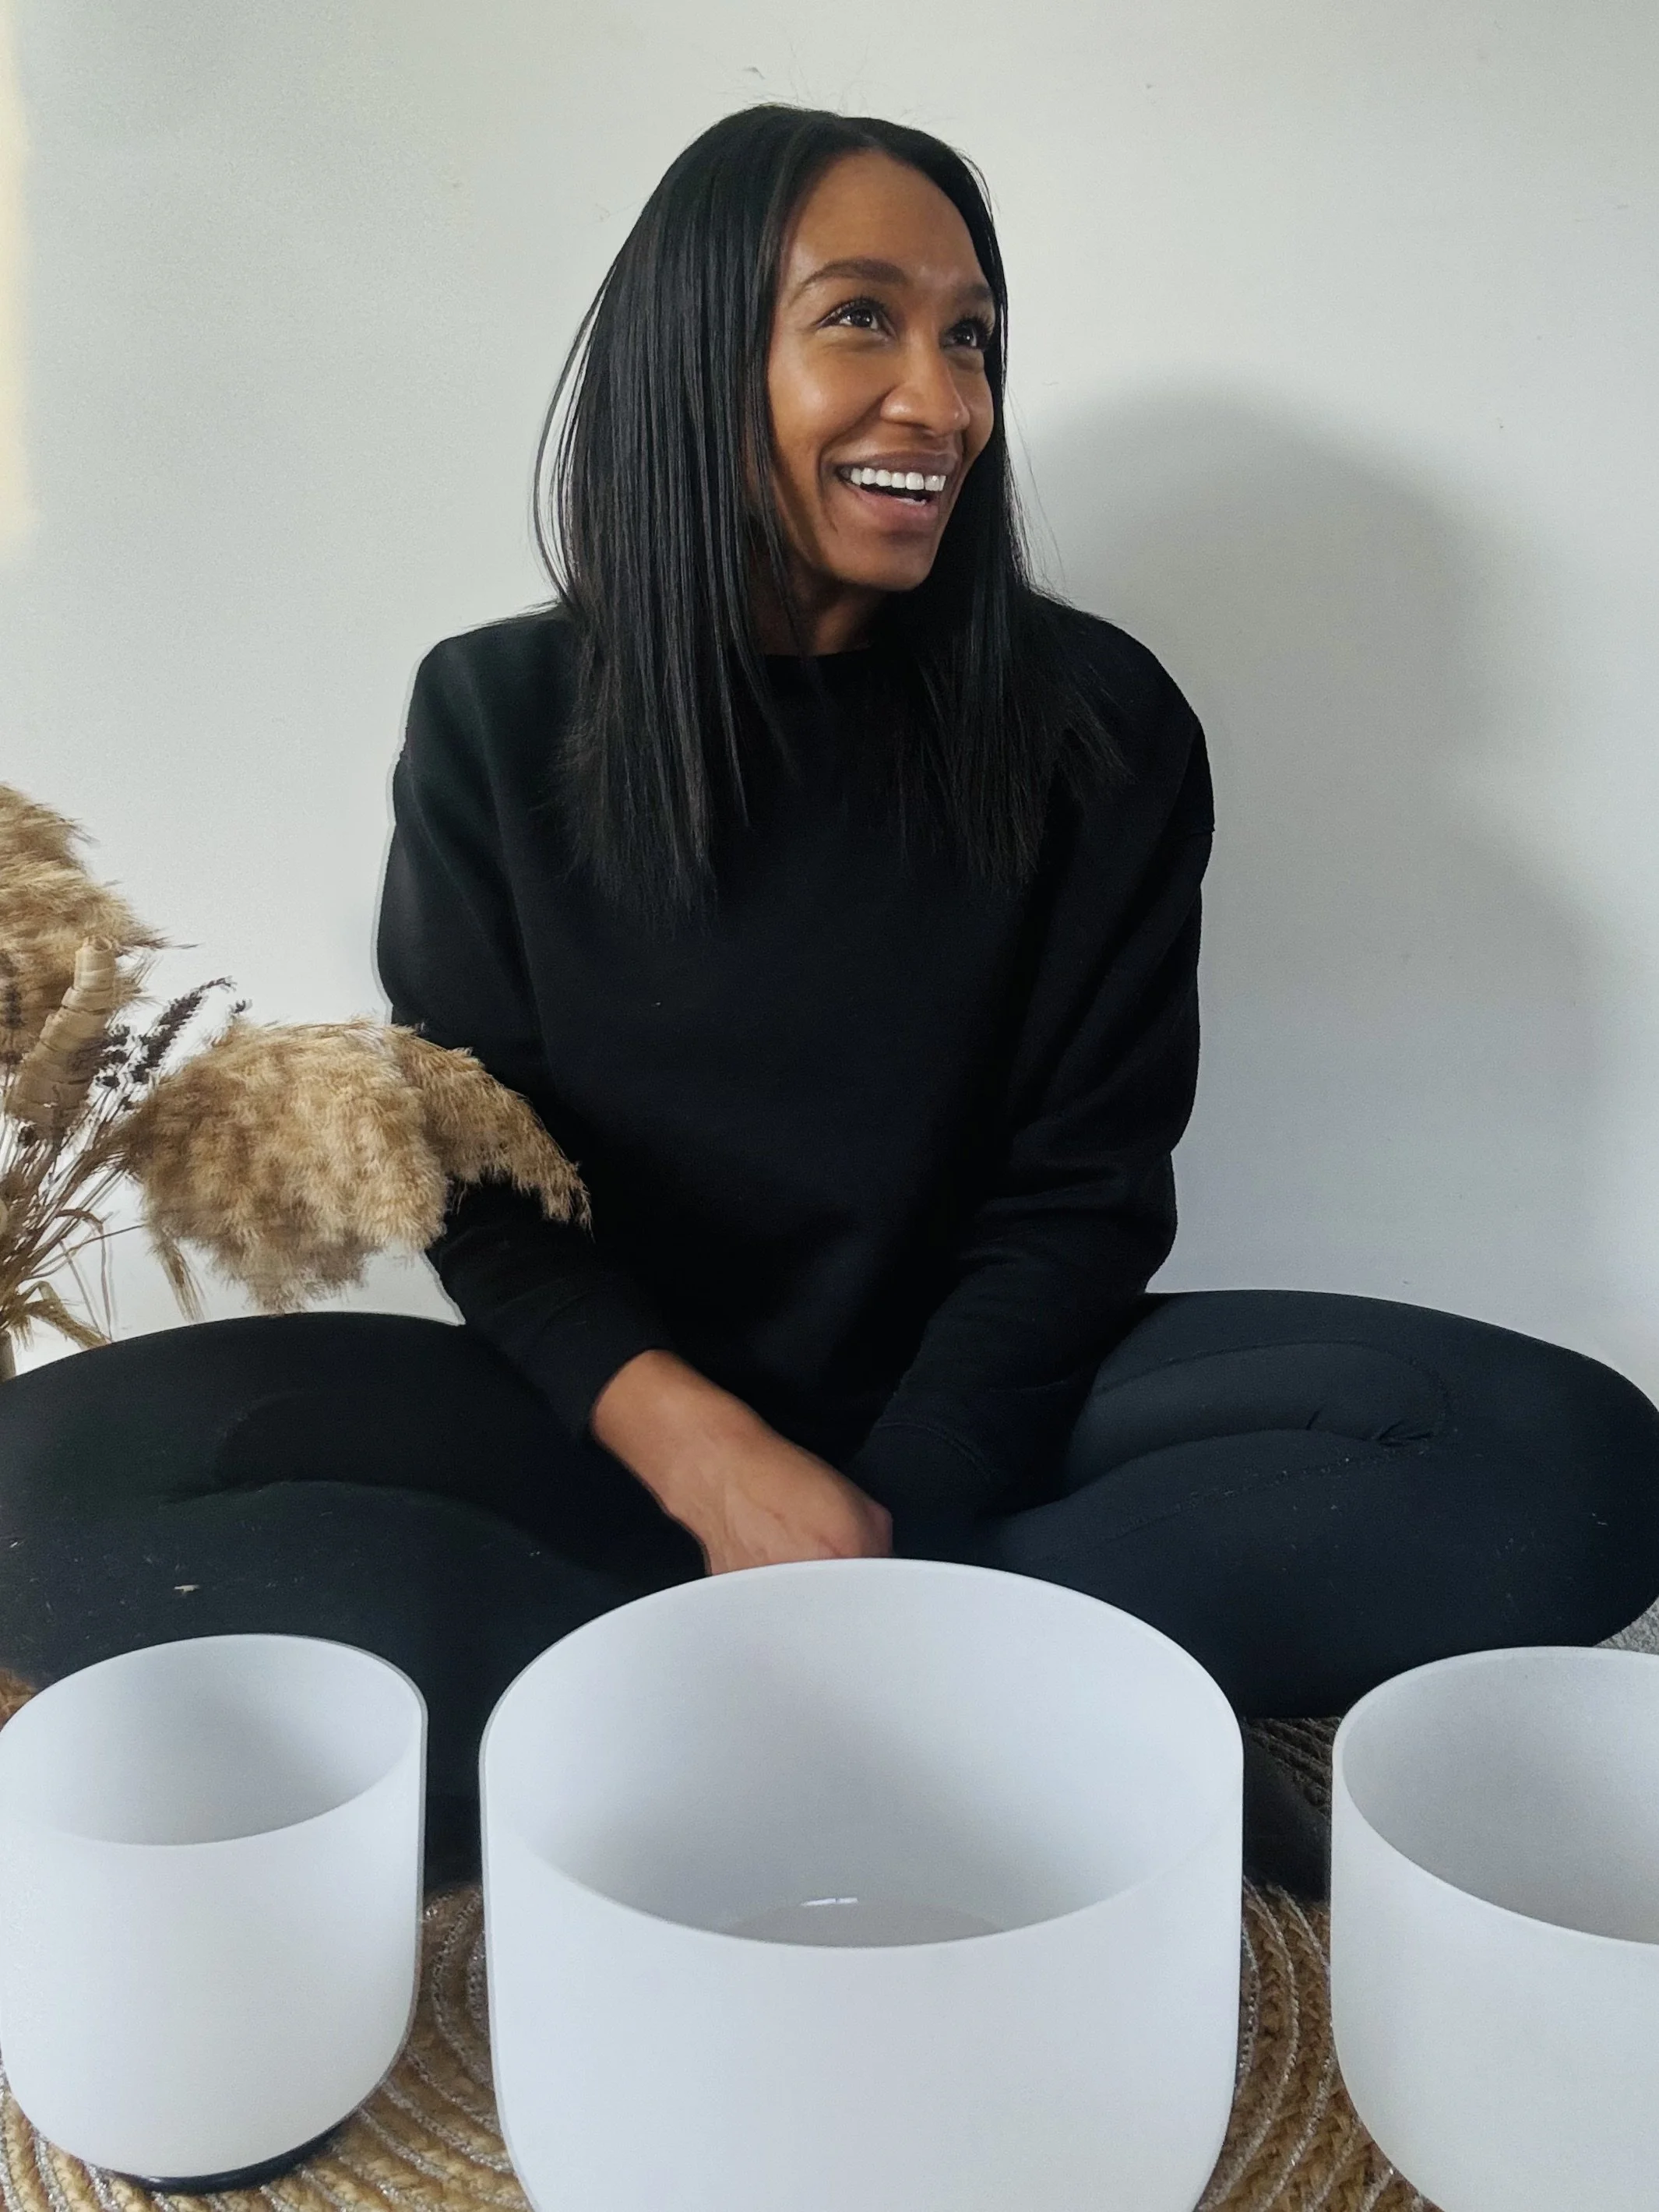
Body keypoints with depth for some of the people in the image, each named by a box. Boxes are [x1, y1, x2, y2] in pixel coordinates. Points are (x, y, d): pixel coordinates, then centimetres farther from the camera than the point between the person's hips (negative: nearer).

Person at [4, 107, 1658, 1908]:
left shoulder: (1095, 727, -2)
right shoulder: (498, 718, 0)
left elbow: (1082, 1186, -4)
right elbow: (479, 1179, -2)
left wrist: (888, 1520, -19)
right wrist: (695, 1444, -21)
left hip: (975, 1412, 0)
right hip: (615, 1411, 1)